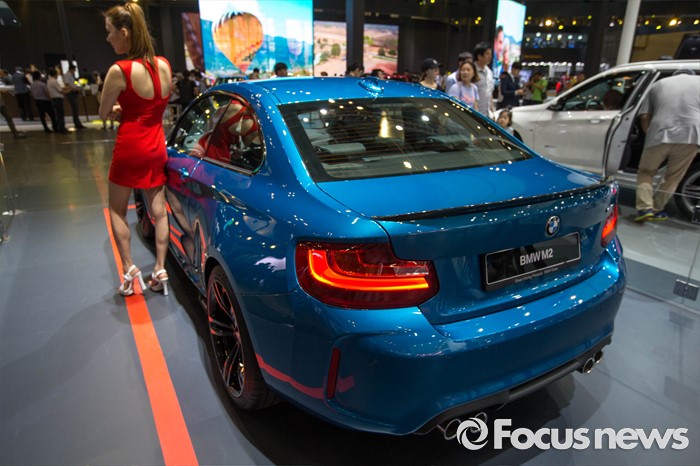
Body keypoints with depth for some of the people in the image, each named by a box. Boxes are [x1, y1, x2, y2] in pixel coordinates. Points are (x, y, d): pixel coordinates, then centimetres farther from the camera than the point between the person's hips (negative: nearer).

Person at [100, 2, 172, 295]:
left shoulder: (119, 71, -18)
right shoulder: (164, 65, 1)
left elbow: (104, 114, -6)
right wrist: (129, 110, 7)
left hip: (130, 148, -5)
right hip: (157, 147, 6)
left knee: (117, 210, 13)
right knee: (159, 211, 10)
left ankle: (129, 269, 11)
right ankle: (160, 270, 13)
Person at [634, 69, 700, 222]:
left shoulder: (658, 84, 22)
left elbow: (644, 116, 13)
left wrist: (649, 135, 24)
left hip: (660, 134, 0)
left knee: (645, 172, 16)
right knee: (673, 177, 15)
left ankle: (644, 208, 0)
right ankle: (655, 210, 18)